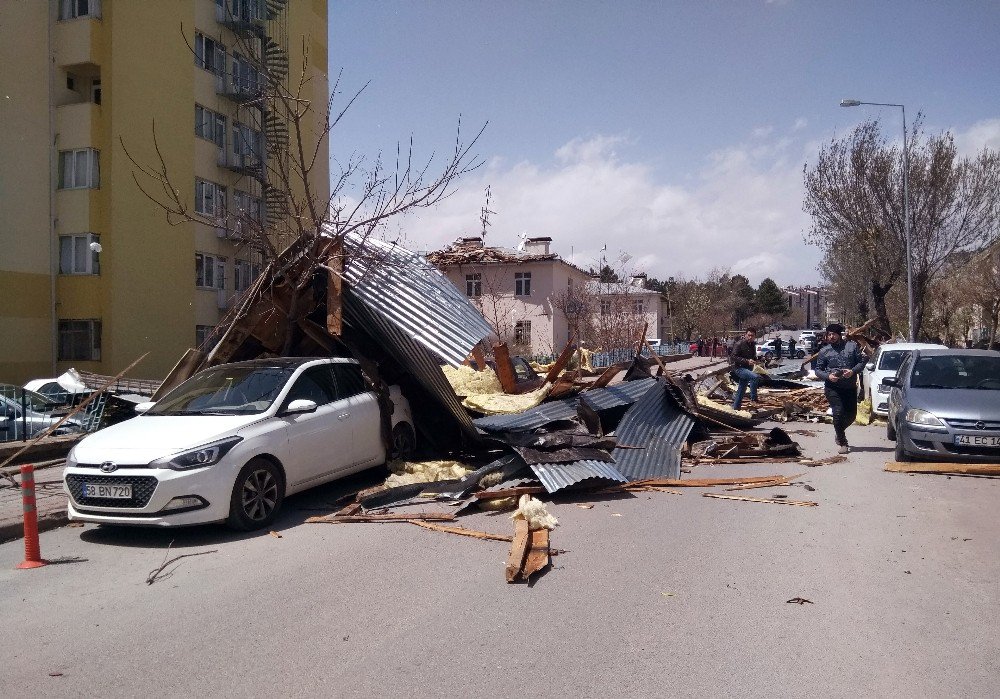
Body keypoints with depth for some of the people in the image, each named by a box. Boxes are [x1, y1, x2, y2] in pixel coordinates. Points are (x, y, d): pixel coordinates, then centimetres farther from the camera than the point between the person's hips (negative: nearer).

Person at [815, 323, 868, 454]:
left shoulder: (852, 346, 4)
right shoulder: (824, 351, 3)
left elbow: (862, 361, 4)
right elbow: (818, 370, 5)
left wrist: (853, 371, -14)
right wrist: (828, 376, -14)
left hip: (850, 388, 2)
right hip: (832, 388, -2)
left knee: (851, 415, 9)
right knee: (838, 413, -15)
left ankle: (839, 431, 40)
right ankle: (842, 443, -3)